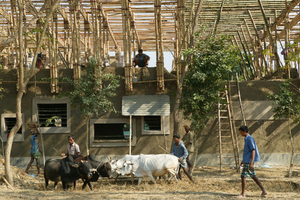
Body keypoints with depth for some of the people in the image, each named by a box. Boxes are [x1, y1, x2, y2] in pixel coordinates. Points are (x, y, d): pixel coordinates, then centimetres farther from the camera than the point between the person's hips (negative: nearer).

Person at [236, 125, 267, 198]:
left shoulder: (250, 139, -16)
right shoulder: (247, 139, 15)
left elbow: (253, 151, -20)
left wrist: (251, 163, -24)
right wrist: (243, 160, 26)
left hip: (249, 162, -10)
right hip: (246, 161, 10)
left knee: (243, 176, -6)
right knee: (253, 176, 13)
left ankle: (242, 194, -1)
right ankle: (264, 191, 14)